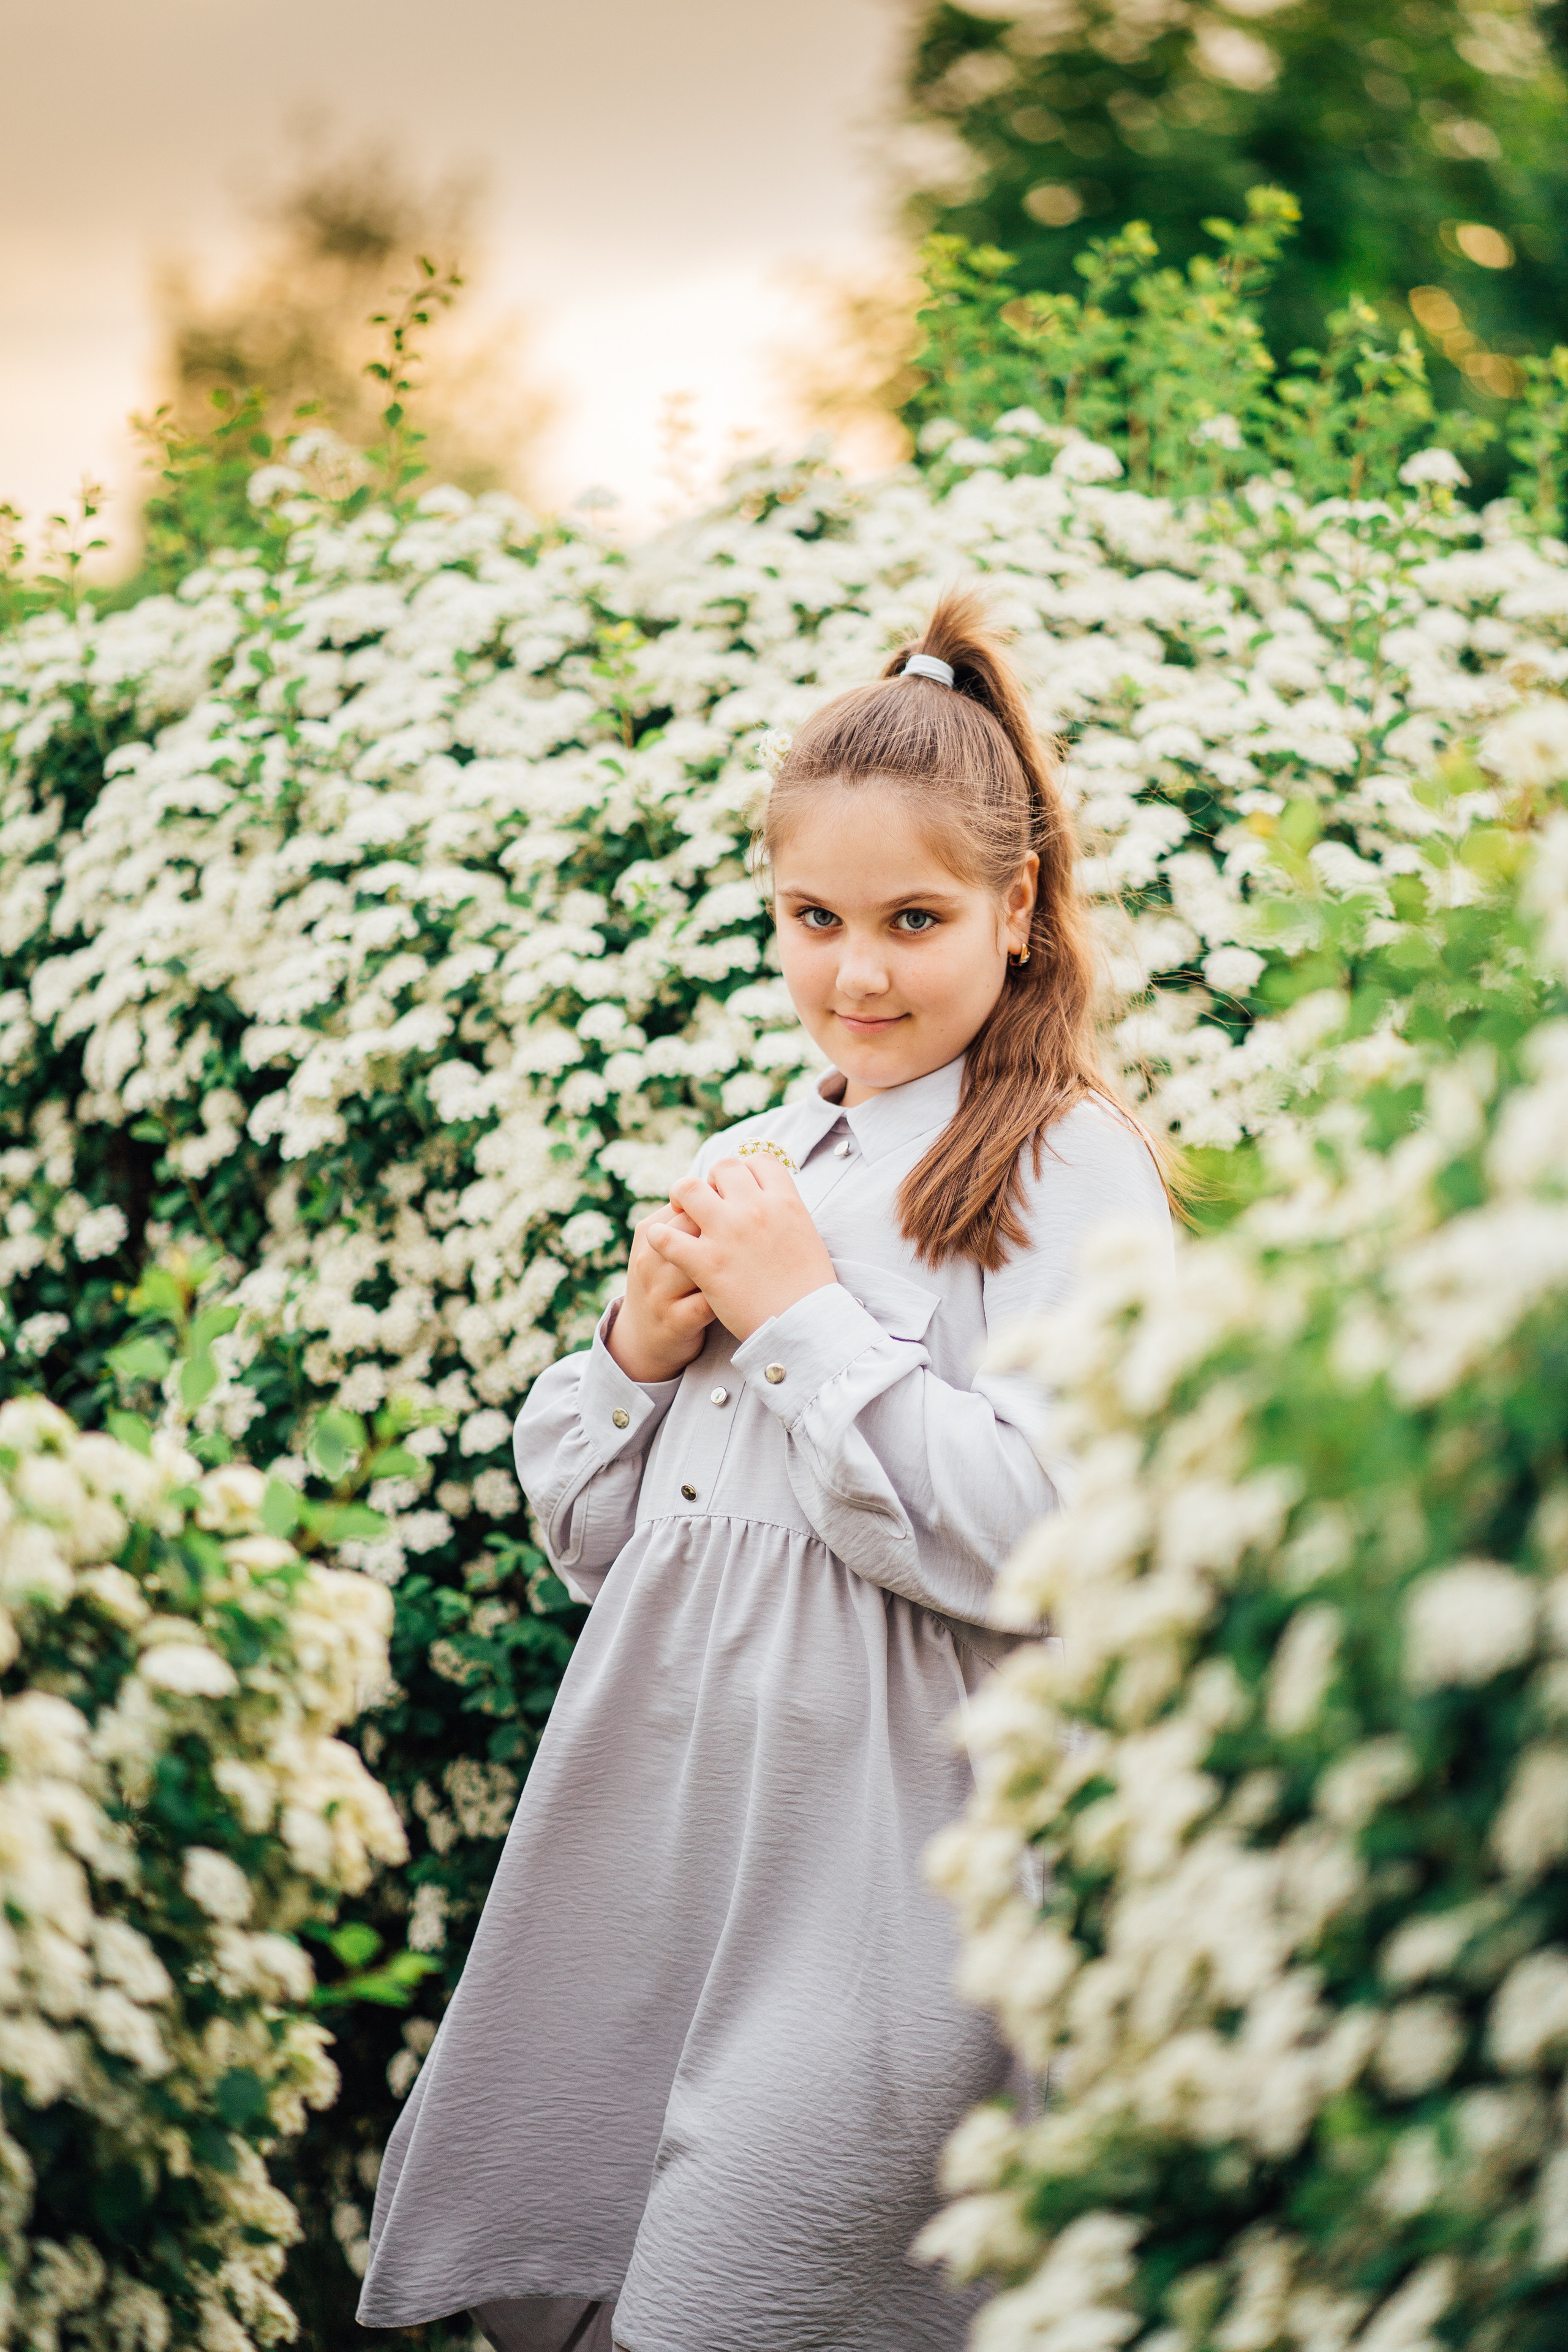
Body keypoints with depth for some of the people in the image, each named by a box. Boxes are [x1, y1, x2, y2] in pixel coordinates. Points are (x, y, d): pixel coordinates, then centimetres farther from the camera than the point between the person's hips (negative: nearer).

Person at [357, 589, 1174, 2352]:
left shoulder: (1068, 1178, -7)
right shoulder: (745, 1168, 14)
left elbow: (1035, 1540, -20)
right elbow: (588, 1530, 17)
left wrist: (803, 1316, -14)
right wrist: (640, 1347, -2)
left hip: (875, 1886, -7)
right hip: (646, 1841, 7)